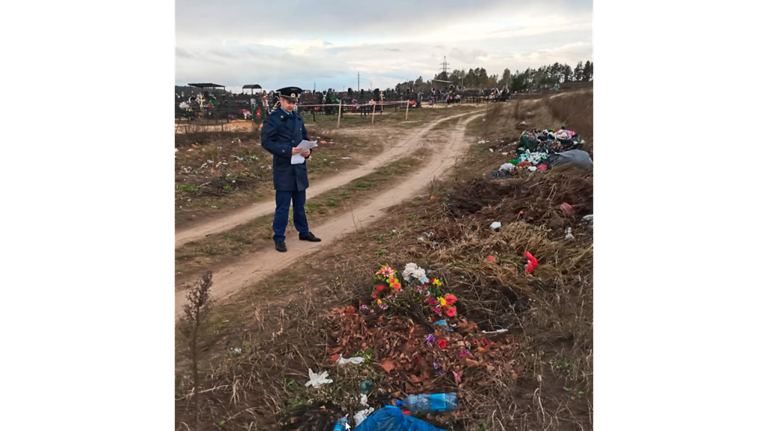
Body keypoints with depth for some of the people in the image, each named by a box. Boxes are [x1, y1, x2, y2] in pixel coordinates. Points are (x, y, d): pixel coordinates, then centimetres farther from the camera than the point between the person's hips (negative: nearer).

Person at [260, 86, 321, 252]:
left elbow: (304, 138, 17)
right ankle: (279, 239, 9)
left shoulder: (298, 118, 12)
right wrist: (288, 150, -25)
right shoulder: (272, 119, -7)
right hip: (283, 168, -6)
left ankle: (304, 232, 31)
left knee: (300, 203, 17)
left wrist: (308, 150, -5)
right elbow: (266, 142, -14)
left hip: (299, 167, 6)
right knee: (283, 206, -2)